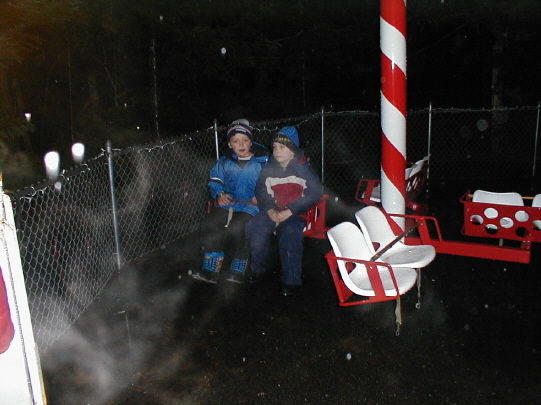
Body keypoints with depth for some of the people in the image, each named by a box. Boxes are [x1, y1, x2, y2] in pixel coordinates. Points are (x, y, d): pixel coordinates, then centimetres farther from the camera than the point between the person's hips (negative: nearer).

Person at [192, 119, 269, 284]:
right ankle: (210, 270, -15)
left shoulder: (262, 161, 4)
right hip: (227, 203, 4)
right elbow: (215, 181, 21)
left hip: (251, 205, -4)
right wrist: (219, 194, 0)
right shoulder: (224, 162, 14)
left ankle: (237, 271, -15)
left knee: (236, 227, -33)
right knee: (208, 223, -23)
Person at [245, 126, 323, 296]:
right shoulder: (269, 169, 9)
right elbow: (260, 192, 11)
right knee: (254, 228, -23)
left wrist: (290, 211, -19)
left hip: (296, 214, -4)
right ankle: (258, 267, 2)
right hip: (273, 211, 4)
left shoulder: (303, 168, -4)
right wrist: (269, 210, -11)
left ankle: (290, 280, -16)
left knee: (289, 233, -33)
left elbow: (315, 193, -11)